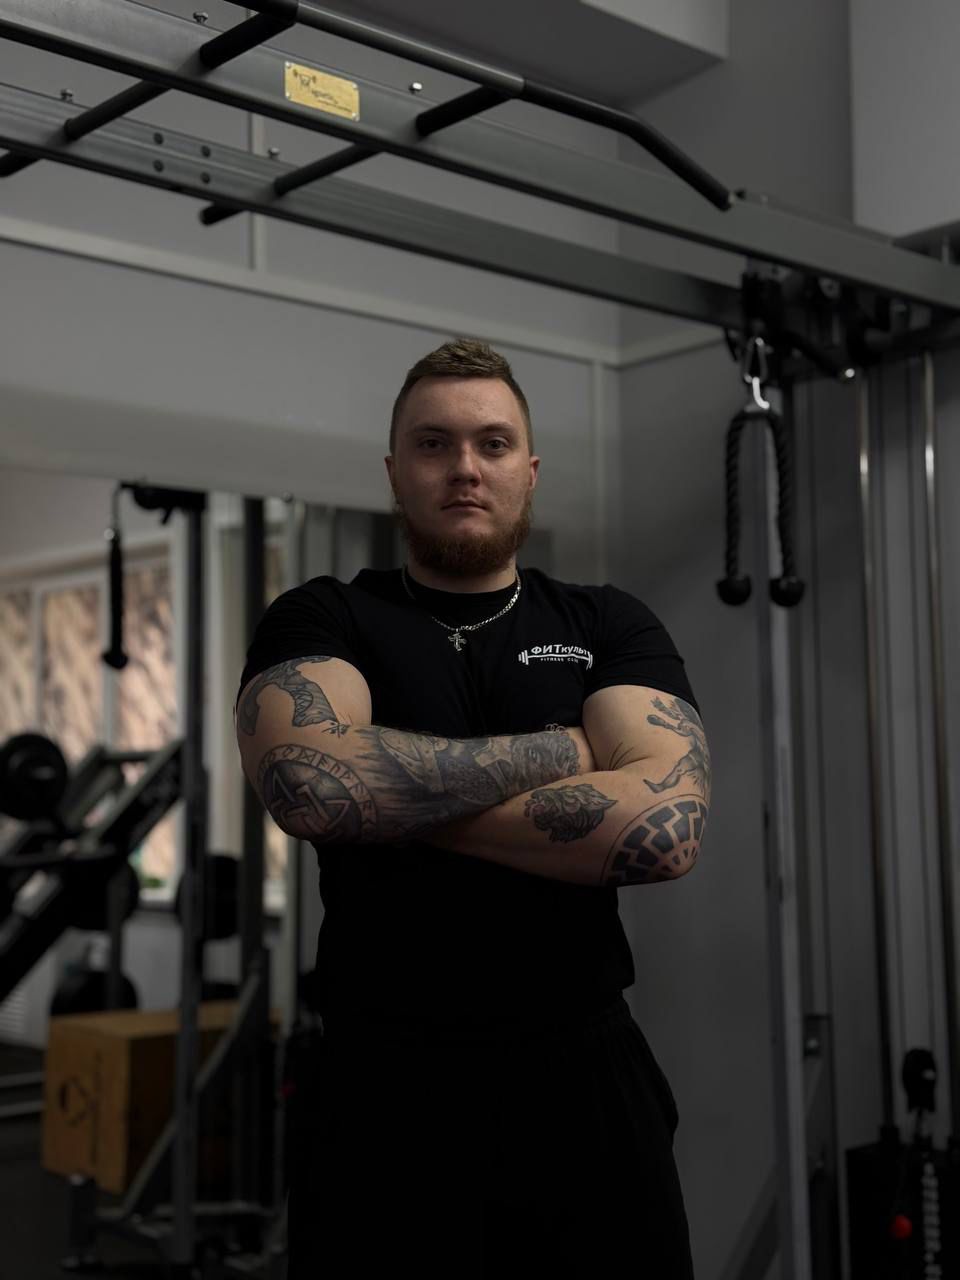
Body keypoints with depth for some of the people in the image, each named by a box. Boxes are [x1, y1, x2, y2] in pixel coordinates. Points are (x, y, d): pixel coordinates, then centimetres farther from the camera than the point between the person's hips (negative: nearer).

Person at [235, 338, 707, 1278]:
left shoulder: (610, 628, 5)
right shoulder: (319, 623, 1)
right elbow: (309, 779, -22)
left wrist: (397, 801, -14)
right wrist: (564, 750, -13)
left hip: (584, 1083, 2)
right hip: (384, 1091, -1)